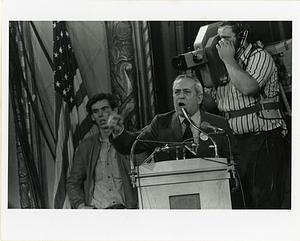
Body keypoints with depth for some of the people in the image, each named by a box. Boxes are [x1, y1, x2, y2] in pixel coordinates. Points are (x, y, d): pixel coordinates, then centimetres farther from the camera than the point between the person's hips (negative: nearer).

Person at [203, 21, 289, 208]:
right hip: (236, 142, 7)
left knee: (264, 201, -8)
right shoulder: (223, 65, 17)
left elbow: (248, 87, -23)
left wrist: (229, 59, -11)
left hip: (262, 141, -7)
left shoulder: (259, 56, -4)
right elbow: (207, 100, 19)